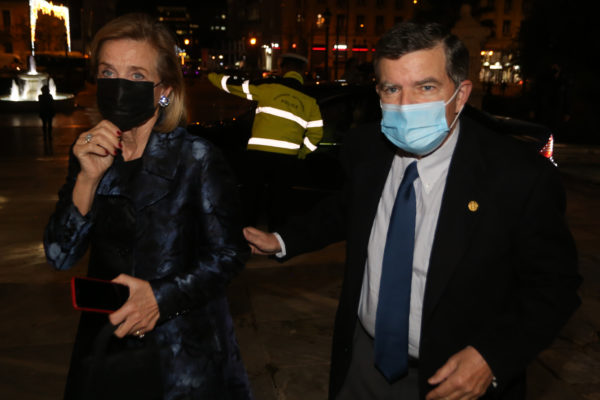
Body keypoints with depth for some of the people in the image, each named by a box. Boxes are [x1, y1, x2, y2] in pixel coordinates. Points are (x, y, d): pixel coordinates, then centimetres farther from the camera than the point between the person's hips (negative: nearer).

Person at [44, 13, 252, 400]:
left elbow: (229, 253, -10)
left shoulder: (197, 158, -16)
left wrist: (161, 297, -22)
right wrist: (88, 178, -21)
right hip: (107, 338, 4)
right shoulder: (88, 153, -2)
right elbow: (60, 256, -8)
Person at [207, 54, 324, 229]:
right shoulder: (310, 100, 8)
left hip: (258, 153, -1)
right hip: (287, 156, 2)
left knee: (252, 195, 11)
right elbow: (316, 133, 8)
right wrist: (301, 154, 22)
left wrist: (211, 75, 26)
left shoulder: (268, 86, 0)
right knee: (279, 198, 11)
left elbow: (233, 85, 9)